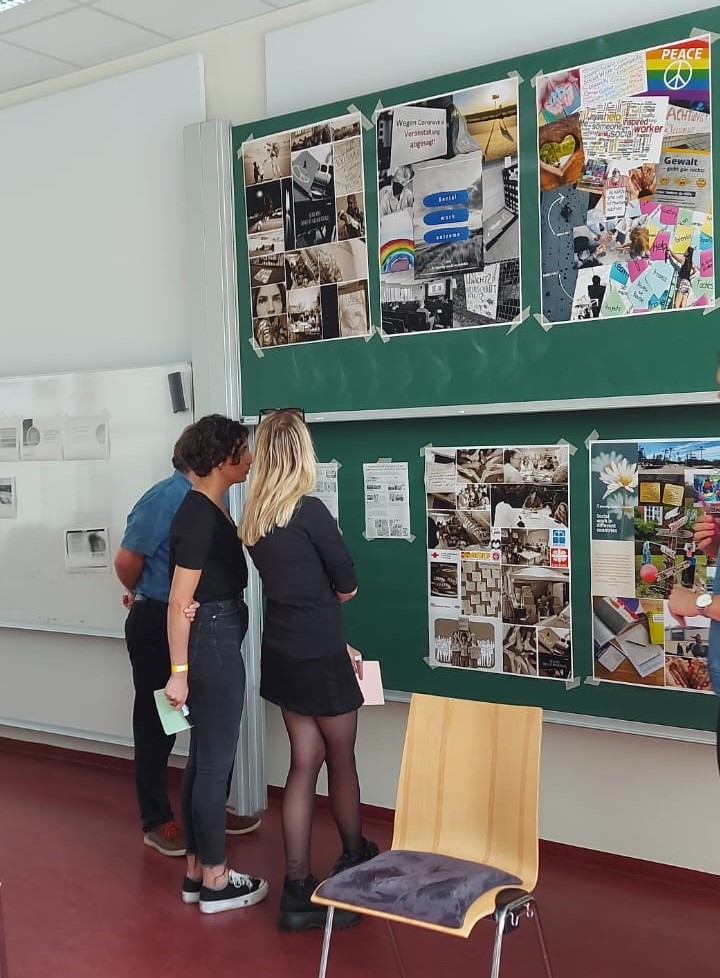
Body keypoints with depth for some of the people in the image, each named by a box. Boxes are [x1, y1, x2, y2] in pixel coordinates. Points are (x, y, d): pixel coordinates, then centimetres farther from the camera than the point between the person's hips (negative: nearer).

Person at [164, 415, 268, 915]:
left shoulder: (211, 508, 10)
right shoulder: (200, 517, -19)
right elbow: (179, 603, -20)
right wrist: (179, 671, -19)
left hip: (217, 638, 10)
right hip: (213, 642, -10)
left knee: (204, 757, 15)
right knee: (216, 762, 1)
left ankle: (197, 870, 27)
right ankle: (215, 881, 15)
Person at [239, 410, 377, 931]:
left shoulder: (254, 520, 4)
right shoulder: (309, 511, -19)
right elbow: (348, 584, -11)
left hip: (283, 654, 7)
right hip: (320, 659, -7)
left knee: (304, 762, 12)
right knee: (341, 759, 13)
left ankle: (298, 890, 14)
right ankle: (356, 860, 35)